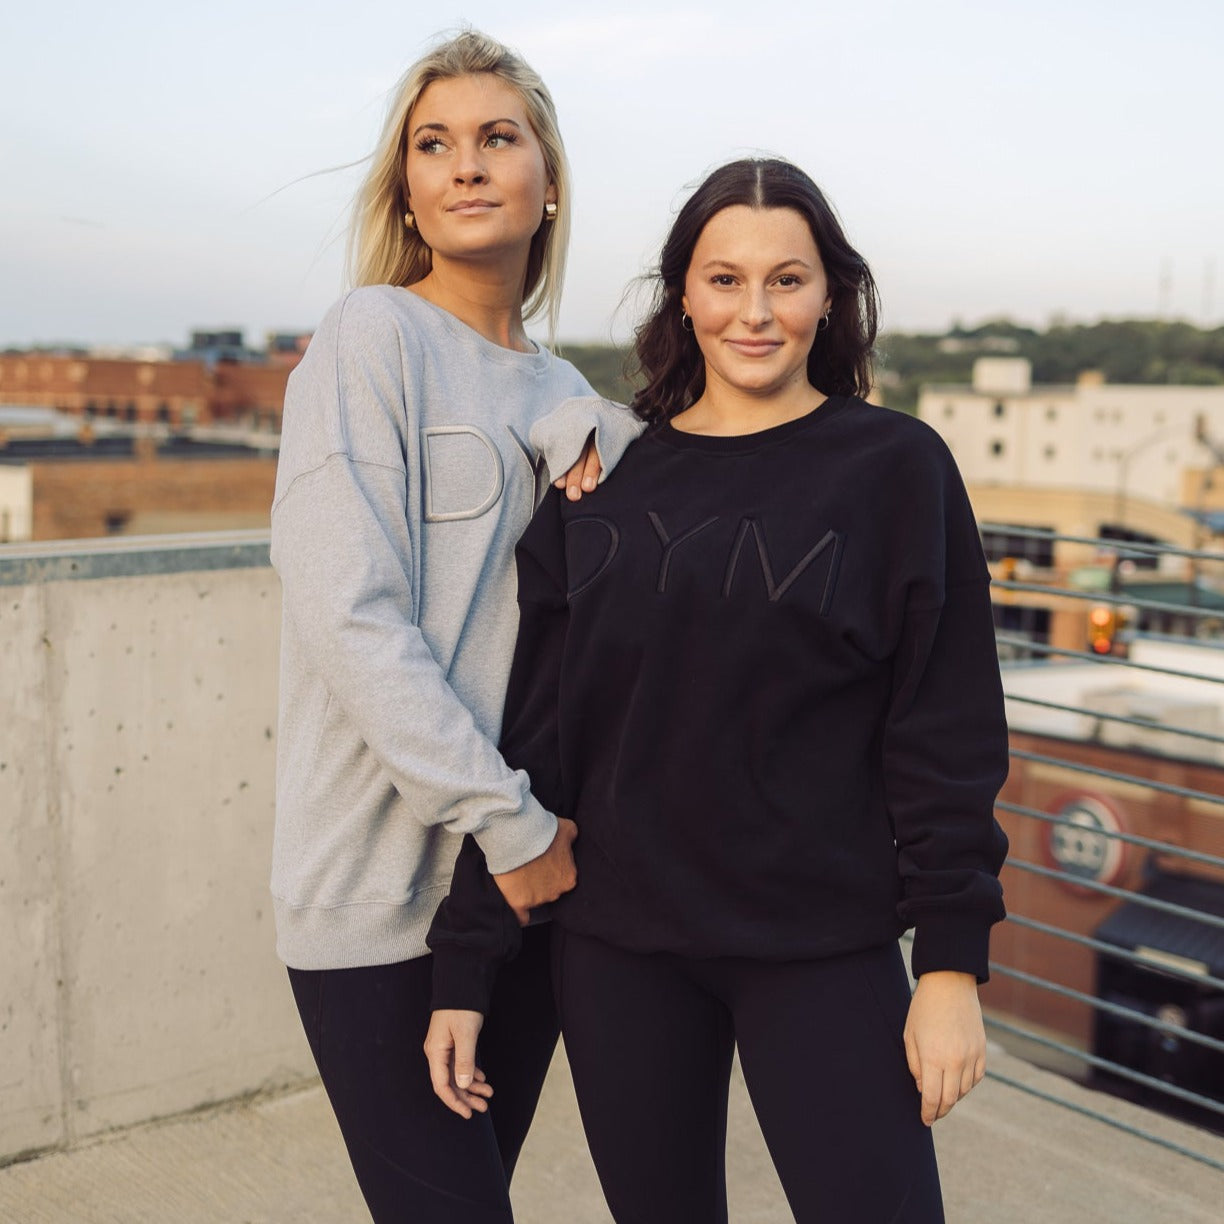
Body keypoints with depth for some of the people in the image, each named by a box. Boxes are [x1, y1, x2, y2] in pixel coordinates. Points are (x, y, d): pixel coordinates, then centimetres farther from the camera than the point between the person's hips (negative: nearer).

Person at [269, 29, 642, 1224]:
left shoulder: (564, 393, 13)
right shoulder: (370, 336, -8)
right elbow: (350, 615, -17)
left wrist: (603, 487, -4)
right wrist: (507, 823, -16)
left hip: (530, 870, 6)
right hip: (384, 888, -6)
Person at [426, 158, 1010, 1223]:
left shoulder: (894, 468, -3)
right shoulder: (604, 482, 3)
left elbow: (948, 729, -4)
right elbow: (532, 731, 3)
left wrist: (952, 963, -9)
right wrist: (466, 963, 2)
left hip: (821, 946, -2)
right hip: (616, 946, 3)